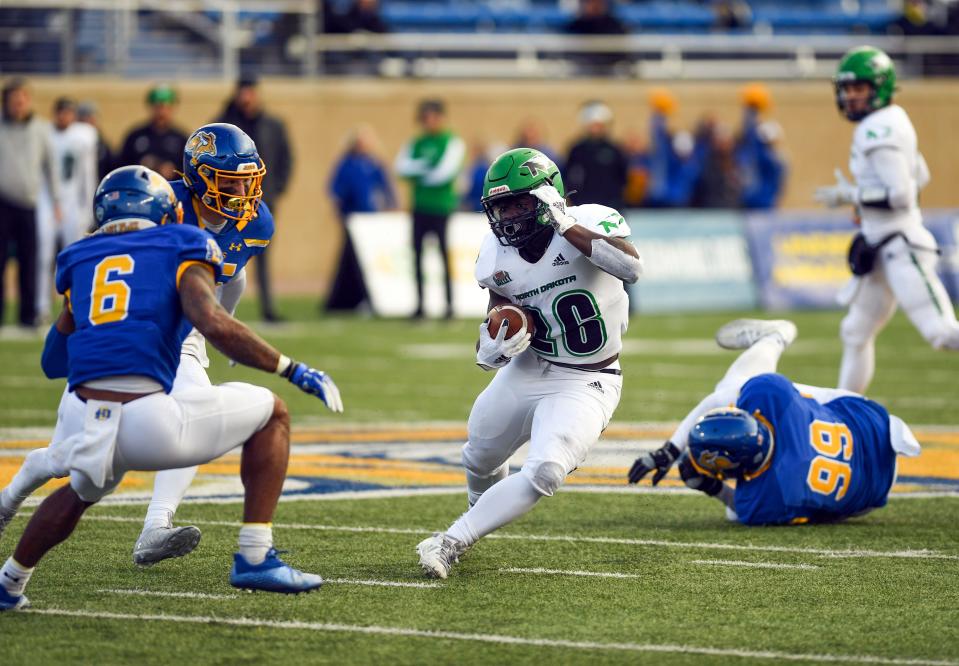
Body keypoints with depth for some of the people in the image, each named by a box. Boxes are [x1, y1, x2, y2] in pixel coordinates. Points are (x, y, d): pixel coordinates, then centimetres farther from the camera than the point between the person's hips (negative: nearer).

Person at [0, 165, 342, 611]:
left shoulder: (80, 261, 23)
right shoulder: (179, 252, 10)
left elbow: (52, 363, 28)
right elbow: (213, 324, -9)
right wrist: (293, 371, -2)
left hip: (82, 421, 5)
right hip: (148, 423, -5)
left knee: (82, 491, 42)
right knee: (270, 414, 19)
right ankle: (255, 557, 10)